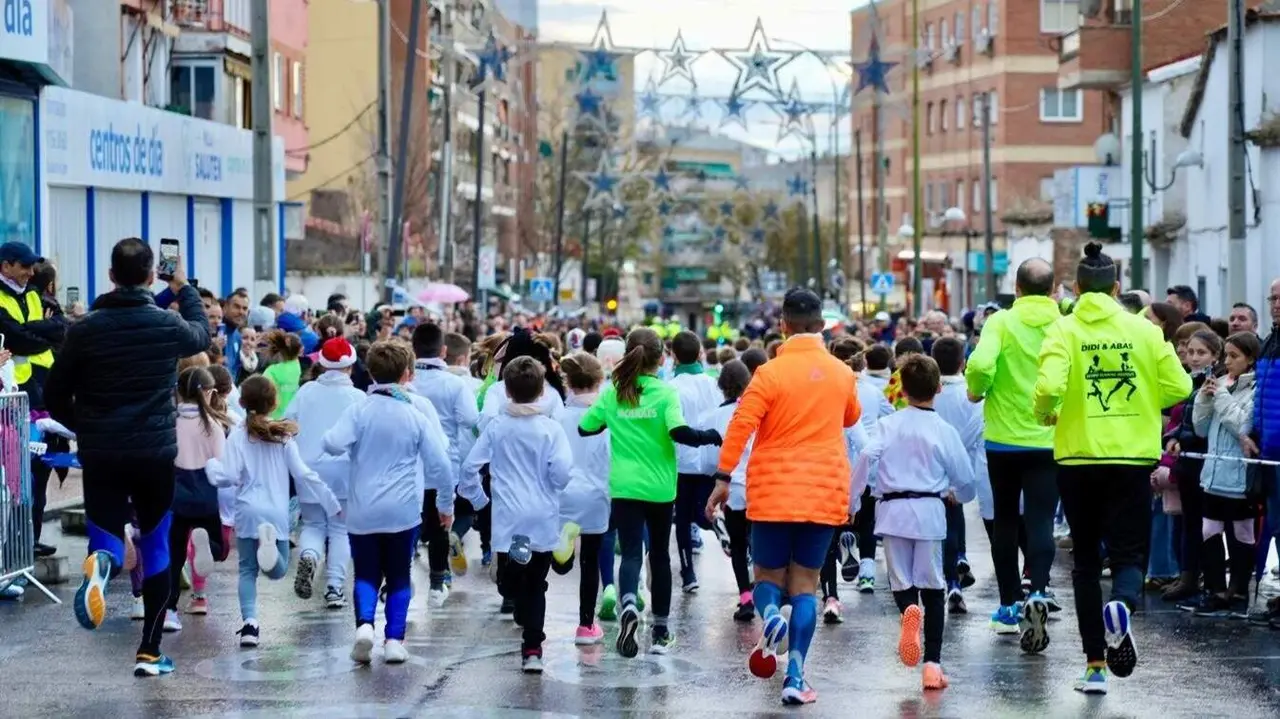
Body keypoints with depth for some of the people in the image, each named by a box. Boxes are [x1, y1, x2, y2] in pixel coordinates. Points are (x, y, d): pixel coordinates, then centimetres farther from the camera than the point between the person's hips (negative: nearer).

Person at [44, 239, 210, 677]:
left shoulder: (86, 329, -5)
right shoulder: (168, 325, -5)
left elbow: (55, 396, 2)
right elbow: (202, 334, 20)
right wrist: (184, 288, 33)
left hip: (100, 455, 0)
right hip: (155, 453, 0)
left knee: (108, 538, 6)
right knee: (155, 545, 13)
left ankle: (103, 562, -33)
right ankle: (149, 652, 12)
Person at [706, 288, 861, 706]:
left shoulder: (772, 372, -9)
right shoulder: (841, 373, 3)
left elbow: (742, 423, -15)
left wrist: (723, 476, -9)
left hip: (774, 491, -2)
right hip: (824, 493, 2)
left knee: (768, 575, 13)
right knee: (805, 584, 6)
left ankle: (770, 614, -21)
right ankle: (795, 677, -3)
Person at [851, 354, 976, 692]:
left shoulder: (889, 425, 1)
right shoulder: (944, 430, 0)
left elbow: (867, 457, -14)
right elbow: (965, 479, 5)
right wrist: (956, 496, 28)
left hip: (893, 509, 0)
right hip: (930, 511, 0)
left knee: (901, 582, 10)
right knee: (933, 586, 8)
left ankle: (909, 610, -27)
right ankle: (932, 662, 2)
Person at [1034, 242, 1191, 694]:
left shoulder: (1064, 330, -5)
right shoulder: (1144, 330, 0)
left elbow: (1049, 387, -19)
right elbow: (1178, 388, -2)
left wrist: (1046, 414, 3)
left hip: (1078, 458, 0)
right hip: (1132, 458, 0)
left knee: (1087, 559, 12)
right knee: (1129, 553, 5)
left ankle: (1095, 665, 12)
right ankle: (1122, 607, -31)